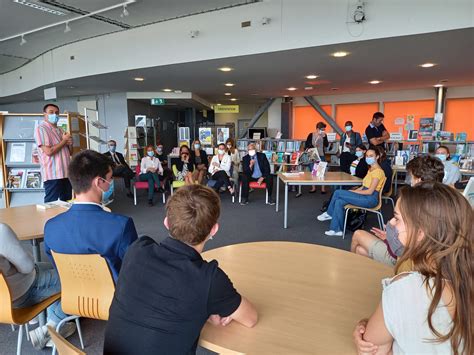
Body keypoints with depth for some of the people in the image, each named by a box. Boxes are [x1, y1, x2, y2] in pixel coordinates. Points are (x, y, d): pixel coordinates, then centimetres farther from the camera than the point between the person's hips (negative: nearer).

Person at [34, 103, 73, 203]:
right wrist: (64, 141, -6)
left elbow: (70, 152, 21)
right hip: (53, 174, -7)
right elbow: (49, 151, -17)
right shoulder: (41, 128, -5)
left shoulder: (60, 130, 18)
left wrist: (70, 143, -1)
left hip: (66, 173, 8)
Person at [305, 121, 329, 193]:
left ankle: (323, 188, 5)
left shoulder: (324, 135, 6)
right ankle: (313, 188, 12)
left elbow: (326, 145, -5)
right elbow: (306, 145, 0)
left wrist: (324, 137, -14)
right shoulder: (311, 135, -1)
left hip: (321, 156, 1)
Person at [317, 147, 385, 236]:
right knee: (339, 202, -12)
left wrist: (353, 191, -10)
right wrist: (353, 191, 2)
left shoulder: (378, 171, -14)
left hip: (370, 199, -9)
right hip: (365, 196, 9)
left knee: (337, 193, -17)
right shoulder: (371, 169, 16)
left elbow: (370, 191, -18)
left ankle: (329, 214, 2)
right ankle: (336, 229, -5)